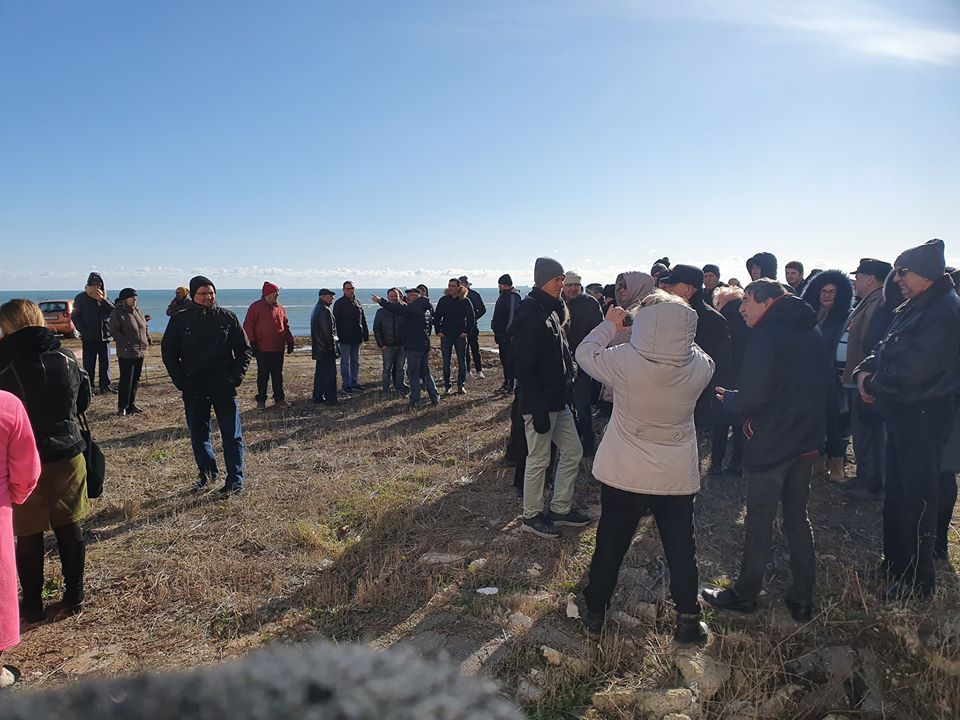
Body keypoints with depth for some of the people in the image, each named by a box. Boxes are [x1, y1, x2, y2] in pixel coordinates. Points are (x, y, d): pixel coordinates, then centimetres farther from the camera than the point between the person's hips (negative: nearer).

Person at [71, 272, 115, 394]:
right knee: (89, 364, -2)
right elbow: (75, 316, -1)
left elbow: (113, 310, -5)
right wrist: (83, 331, -11)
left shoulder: (104, 297, 10)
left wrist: (102, 300, -16)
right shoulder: (81, 298, 1)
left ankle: (105, 385, 16)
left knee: (105, 362, 8)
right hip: (89, 337, -3)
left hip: (104, 336, 3)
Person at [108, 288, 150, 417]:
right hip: (126, 353, -7)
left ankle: (131, 405, 21)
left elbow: (144, 328, 24)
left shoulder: (138, 311, 15)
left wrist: (147, 339, 11)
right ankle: (122, 407, 1)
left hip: (140, 352, 7)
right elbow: (114, 331, -13)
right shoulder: (117, 313, -7)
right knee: (126, 380, -6)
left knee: (136, 380, 12)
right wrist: (126, 343, -19)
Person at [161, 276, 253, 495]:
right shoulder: (180, 320, 1)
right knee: (198, 436, 12)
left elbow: (244, 350, 4)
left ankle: (235, 479, 9)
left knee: (232, 435, 1)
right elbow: (169, 353, 8)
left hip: (224, 389, -1)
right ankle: (207, 473, 30)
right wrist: (181, 381, -3)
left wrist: (236, 377, -8)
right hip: (194, 390, 2)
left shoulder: (227, 318, 0)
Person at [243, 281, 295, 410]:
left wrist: (290, 341, 13)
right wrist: (253, 342, -11)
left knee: (278, 375, 8)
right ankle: (261, 401, 14)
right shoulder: (256, 307, -4)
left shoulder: (279, 308, 11)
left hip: (278, 349, 4)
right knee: (263, 376, 5)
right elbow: (248, 326, -6)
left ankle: (279, 399, 15)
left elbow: (285, 326, 17)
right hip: (262, 349, -4)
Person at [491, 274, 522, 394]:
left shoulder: (513, 296, -14)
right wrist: (496, 332, 21)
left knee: (509, 360, -6)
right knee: (504, 359, 14)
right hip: (502, 334, 10)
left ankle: (511, 385, -1)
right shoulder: (504, 295, 18)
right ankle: (507, 383, 22)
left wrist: (508, 330, -23)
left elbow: (513, 315, -21)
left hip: (508, 334, -10)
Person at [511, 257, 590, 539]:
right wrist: (538, 410, -23)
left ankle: (560, 509, 30)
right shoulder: (529, 313, -17)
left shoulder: (552, 310, 12)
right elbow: (524, 365, -22)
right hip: (539, 402, -10)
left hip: (559, 399, 10)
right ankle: (532, 516, 21)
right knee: (539, 460, 4)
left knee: (573, 452, 16)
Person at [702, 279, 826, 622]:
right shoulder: (811, 331, 9)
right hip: (806, 440, 8)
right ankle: (803, 598, 24)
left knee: (759, 523, 5)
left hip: (771, 444, -8)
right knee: (797, 519, 17)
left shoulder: (766, 335, -18)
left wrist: (727, 398, -1)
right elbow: (821, 386, 16)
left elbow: (752, 398, -24)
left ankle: (744, 594, 20)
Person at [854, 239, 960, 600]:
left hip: (923, 417, -9)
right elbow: (885, 349, 14)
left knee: (917, 499, 1)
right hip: (901, 412, 9)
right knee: (896, 493, 18)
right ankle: (895, 562, 33)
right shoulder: (913, 308, 11)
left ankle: (918, 580, 15)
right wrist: (864, 370, -5)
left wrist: (873, 384, -12)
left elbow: (912, 370, -26)